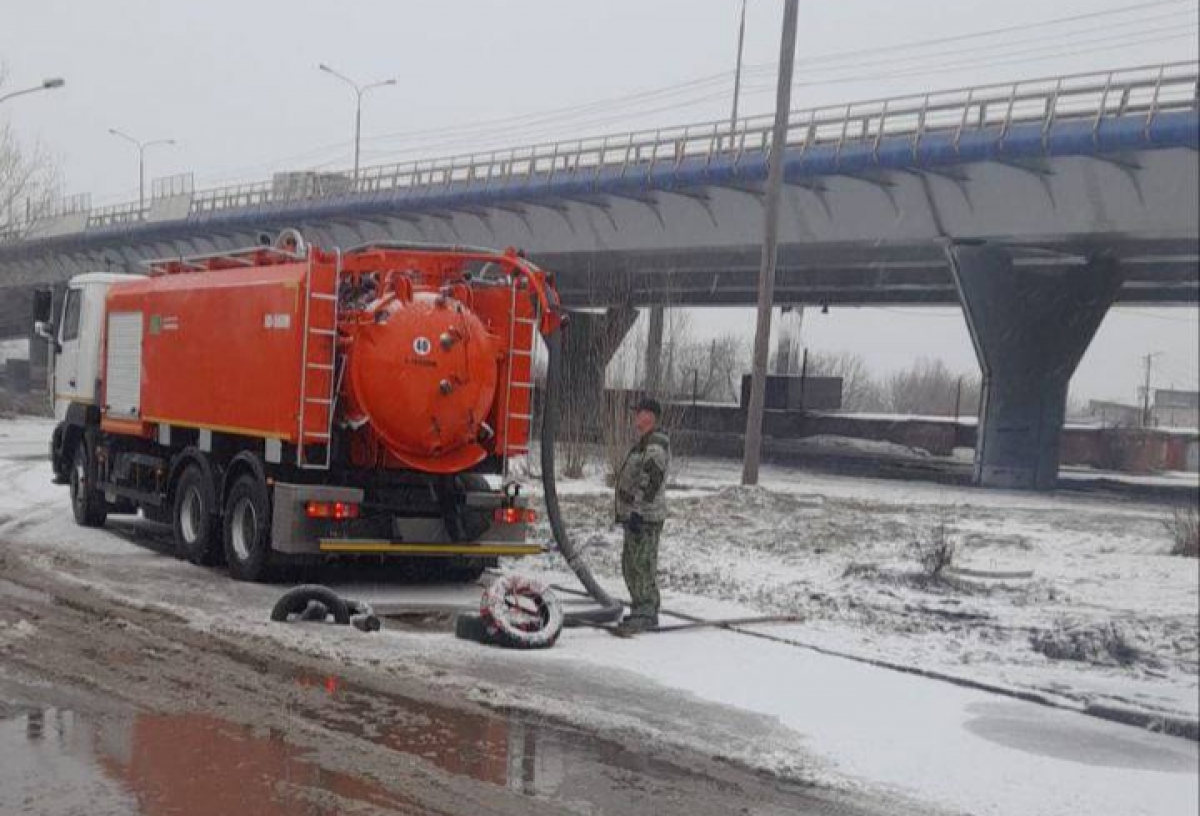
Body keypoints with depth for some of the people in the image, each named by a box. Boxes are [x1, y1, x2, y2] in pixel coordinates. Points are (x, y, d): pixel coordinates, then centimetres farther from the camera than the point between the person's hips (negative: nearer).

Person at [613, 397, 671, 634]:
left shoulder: (656, 446, -16)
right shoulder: (643, 443, 19)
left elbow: (650, 482, -23)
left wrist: (637, 512, -25)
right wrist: (627, 512, 25)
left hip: (645, 517, -11)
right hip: (636, 516, 11)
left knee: (643, 566, -8)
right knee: (630, 565, 16)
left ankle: (646, 614, -4)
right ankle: (642, 609, 24)